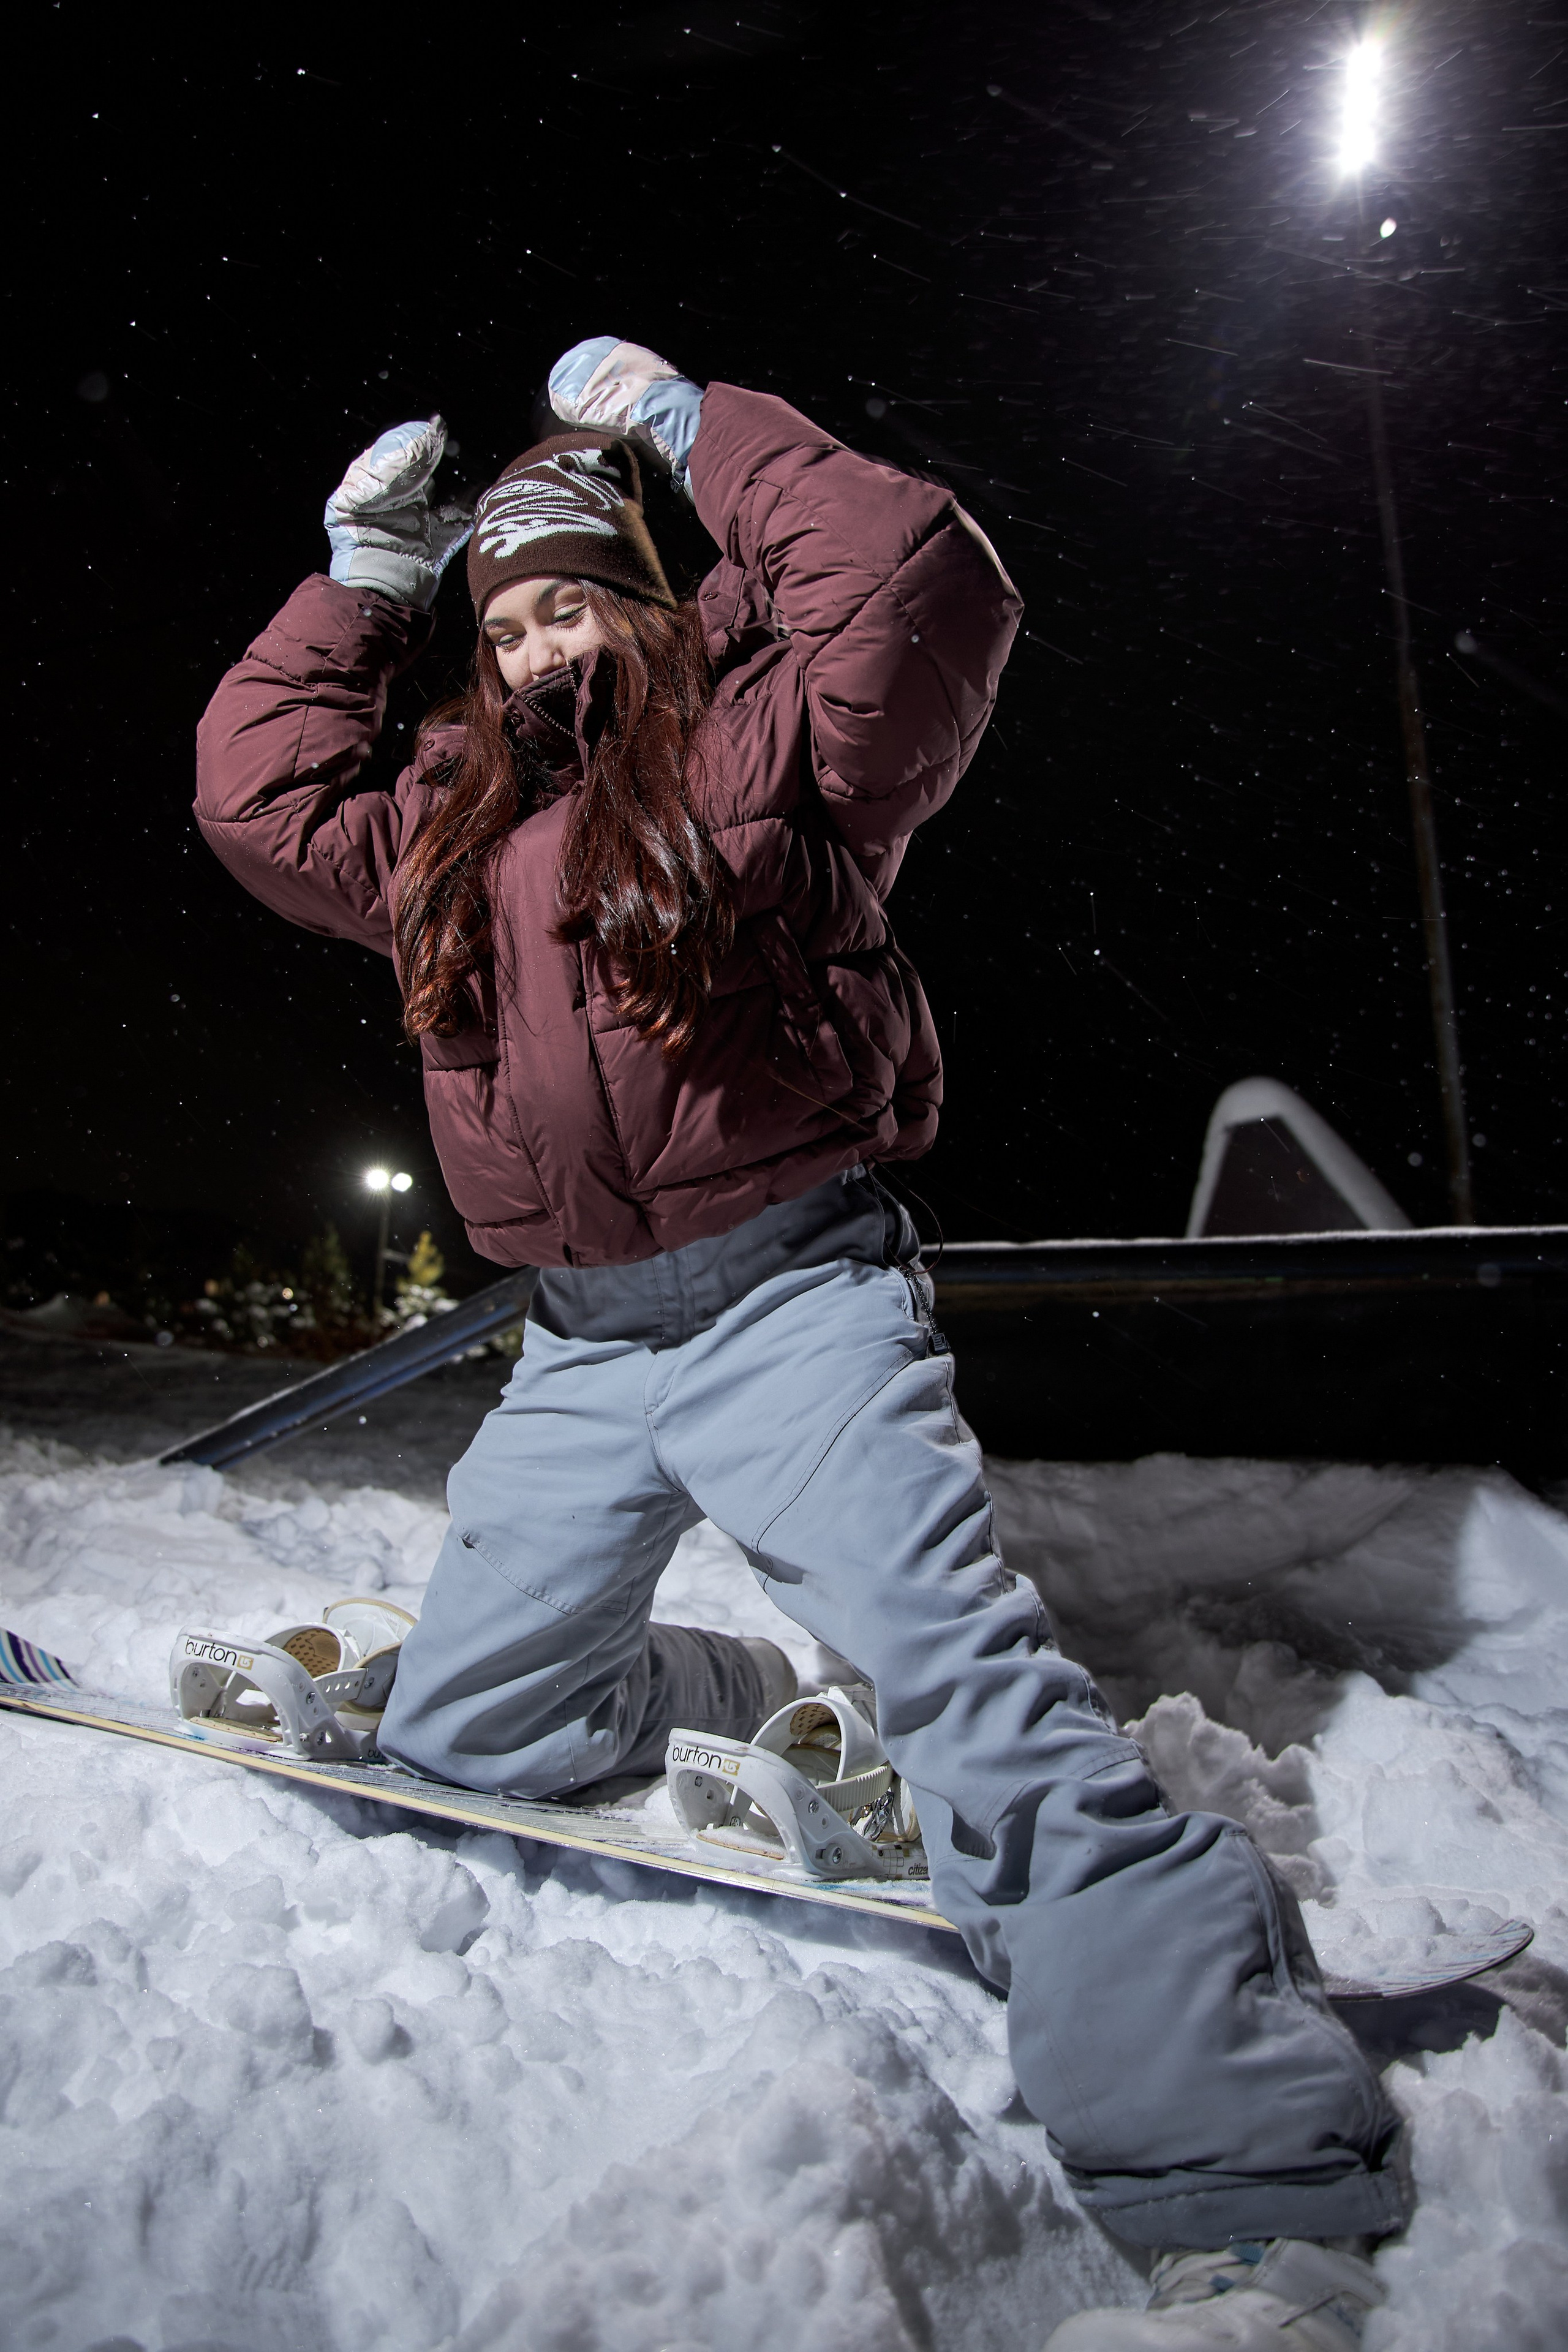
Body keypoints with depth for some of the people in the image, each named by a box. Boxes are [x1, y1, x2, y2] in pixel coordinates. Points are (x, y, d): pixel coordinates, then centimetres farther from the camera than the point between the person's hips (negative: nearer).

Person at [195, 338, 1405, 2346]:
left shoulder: (758, 746, 0)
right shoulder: (455, 827, 18)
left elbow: (924, 592, -15)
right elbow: (258, 793, 23)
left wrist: (699, 431, -4)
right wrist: (360, 580, 20)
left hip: (792, 1299, -7)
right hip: (583, 1351, 7)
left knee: (960, 1670, -22)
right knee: (457, 1727, 13)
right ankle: (721, 1699, 40)